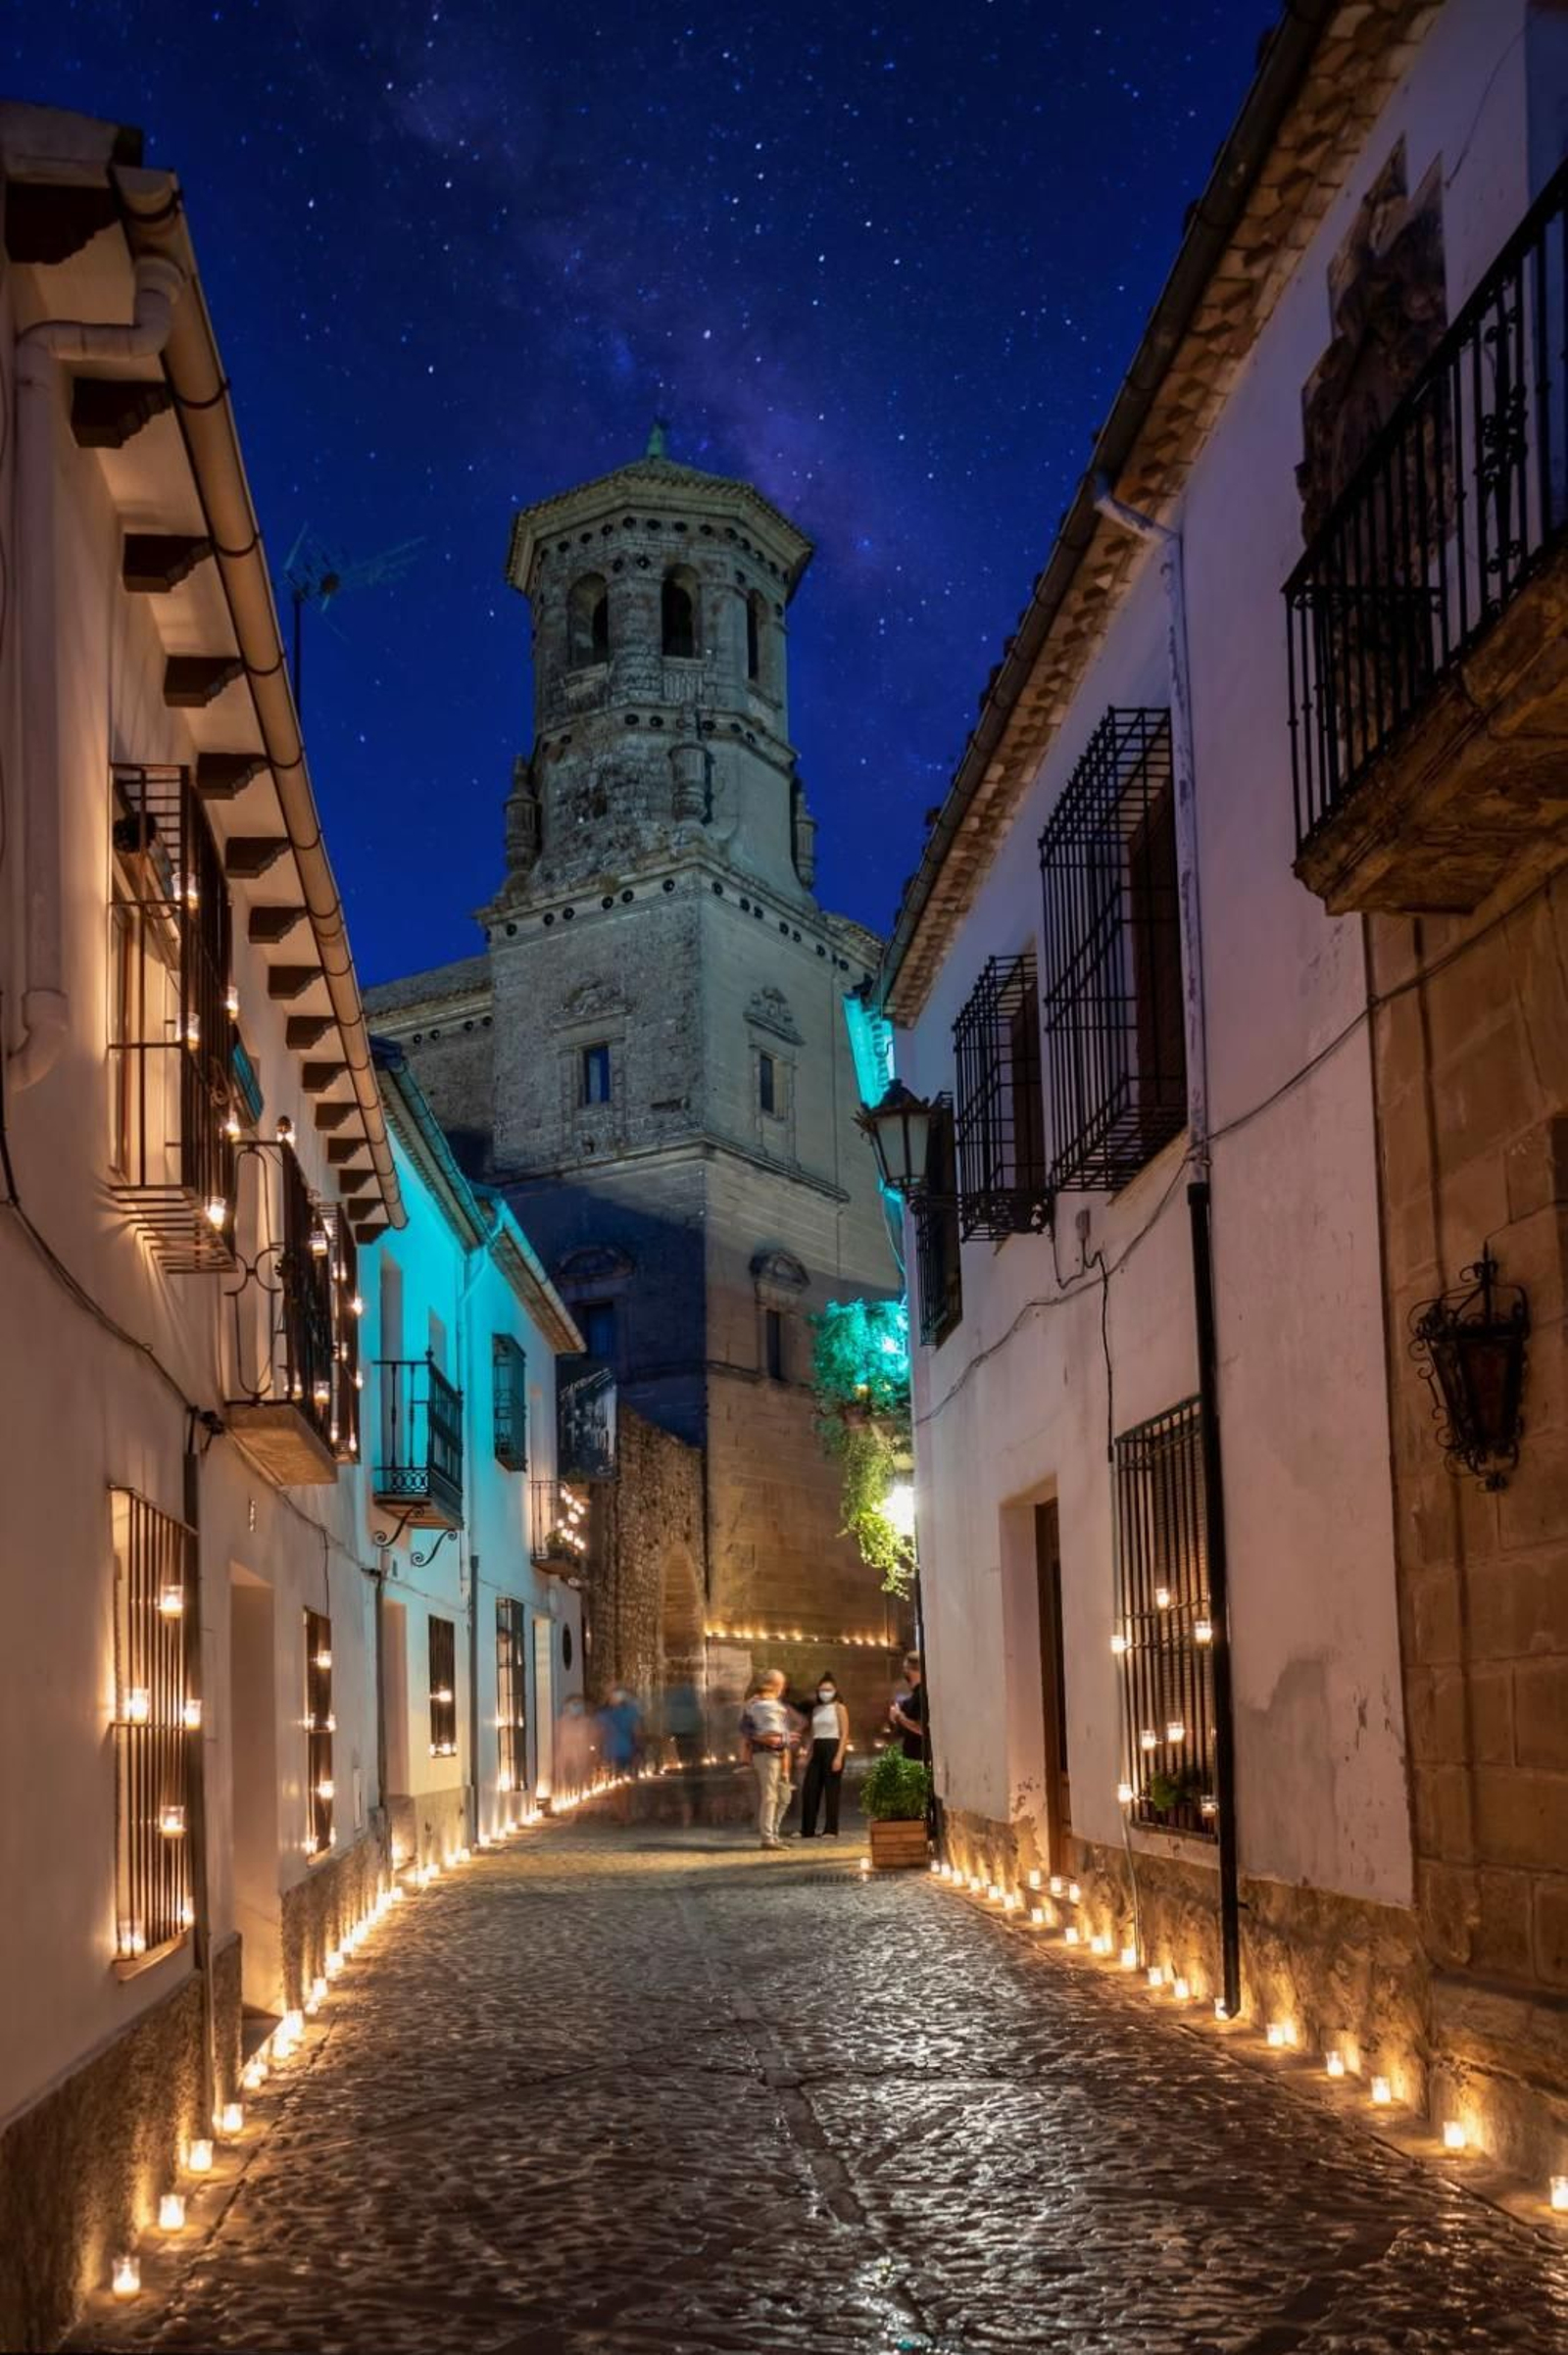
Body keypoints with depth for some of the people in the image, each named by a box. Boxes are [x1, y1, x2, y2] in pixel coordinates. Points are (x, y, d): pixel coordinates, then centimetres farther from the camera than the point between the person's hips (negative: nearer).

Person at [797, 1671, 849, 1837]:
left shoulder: (839, 1708, 0)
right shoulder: (816, 1709, 16)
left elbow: (844, 1734, -7)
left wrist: (839, 1756, -16)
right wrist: (805, 1754, 8)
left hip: (832, 1748, -6)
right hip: (817, 1750, 6)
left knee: (831, 1790, -4)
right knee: (809, 1789, 2)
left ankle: (831, 1830, 2)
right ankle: (807, 1830, 8)